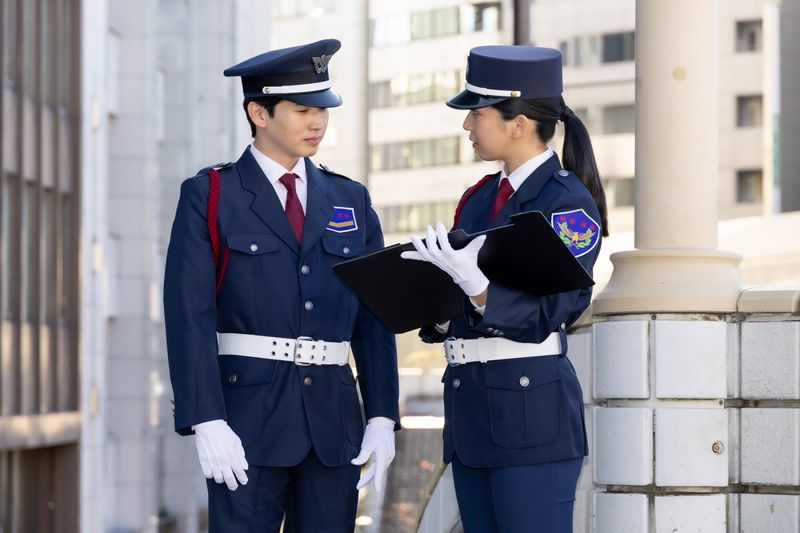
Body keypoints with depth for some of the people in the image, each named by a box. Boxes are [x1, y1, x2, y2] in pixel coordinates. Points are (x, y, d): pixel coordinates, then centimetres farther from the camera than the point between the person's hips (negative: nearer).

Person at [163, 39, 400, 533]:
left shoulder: (351, 201, 13)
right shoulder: (208, 196, 0)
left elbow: (375, 315, 11)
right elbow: (190, 315, -7)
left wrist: (383, 417, 2)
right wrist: (207, 422, -16)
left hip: (334, 416, 4)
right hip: (248, 414, -4)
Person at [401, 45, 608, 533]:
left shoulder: (569, 203, -9)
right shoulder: (480, 198, 14)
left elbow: (547, 314, -16)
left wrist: (474, 282, -30)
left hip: (532, 407, -8)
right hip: (470, 401, 8)